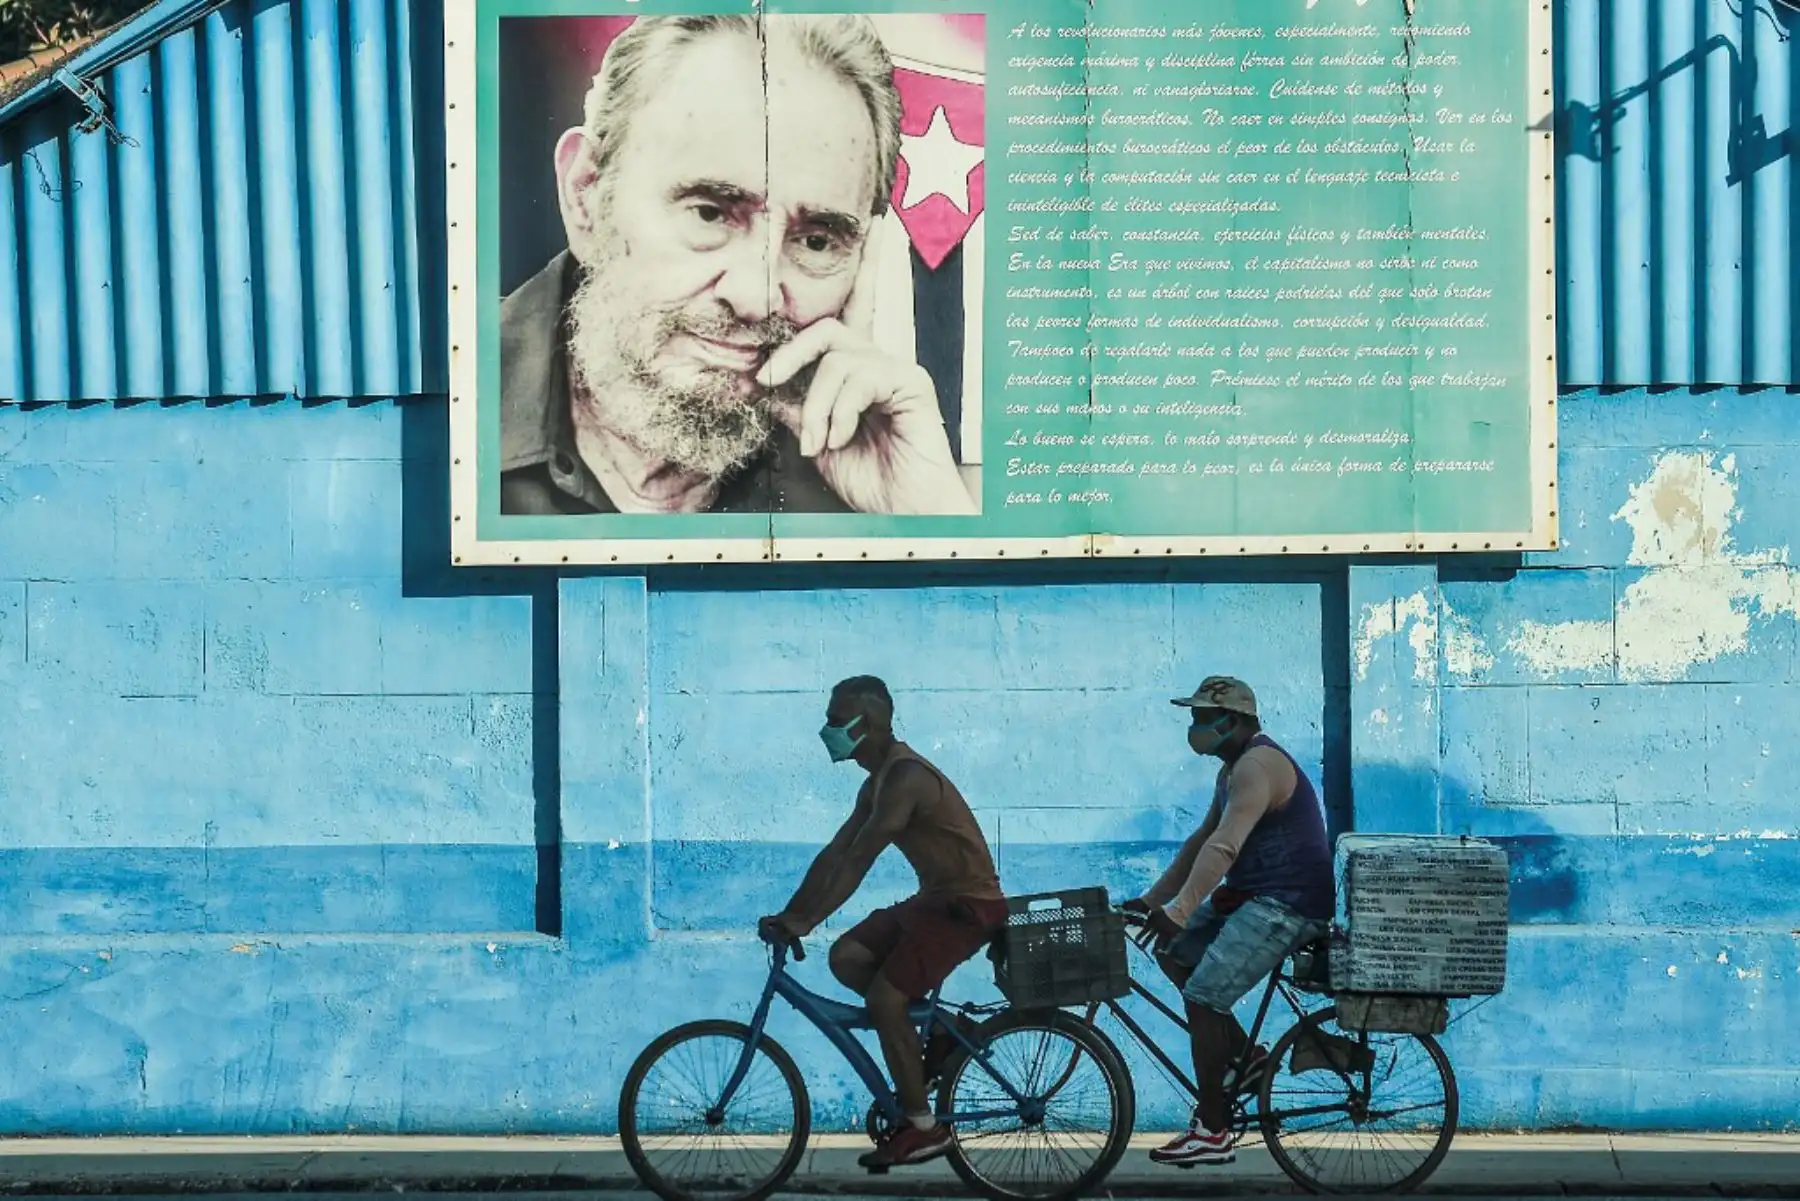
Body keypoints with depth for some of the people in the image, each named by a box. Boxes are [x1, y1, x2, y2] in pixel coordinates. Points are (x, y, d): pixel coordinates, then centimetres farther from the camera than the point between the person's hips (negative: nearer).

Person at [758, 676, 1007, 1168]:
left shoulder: (905, 778, -21)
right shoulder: (878, 782, 11)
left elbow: (858, 861, -26)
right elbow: (834, 853, 11)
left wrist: (806, 921, -27)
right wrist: (788, 915, 3)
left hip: (968, 903, -10)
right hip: (935, 897, 10)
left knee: (884, 998, -15)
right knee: (846, 957, 0)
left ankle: (923, 1126, -7)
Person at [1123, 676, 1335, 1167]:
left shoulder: (1256, 767, -18)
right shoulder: (1235, 769, 16)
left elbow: (1223, 847, -31)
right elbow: (1201, 841, 19)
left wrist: (1176, 912, -38)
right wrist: (1152, 900, 13)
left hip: (1288, 904, -11)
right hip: (1255, 897, 11)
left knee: (1202, 997, -16)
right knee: (1173, 952, 13)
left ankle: (1212, 1133, -9)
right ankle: (1244, 1054, 14)